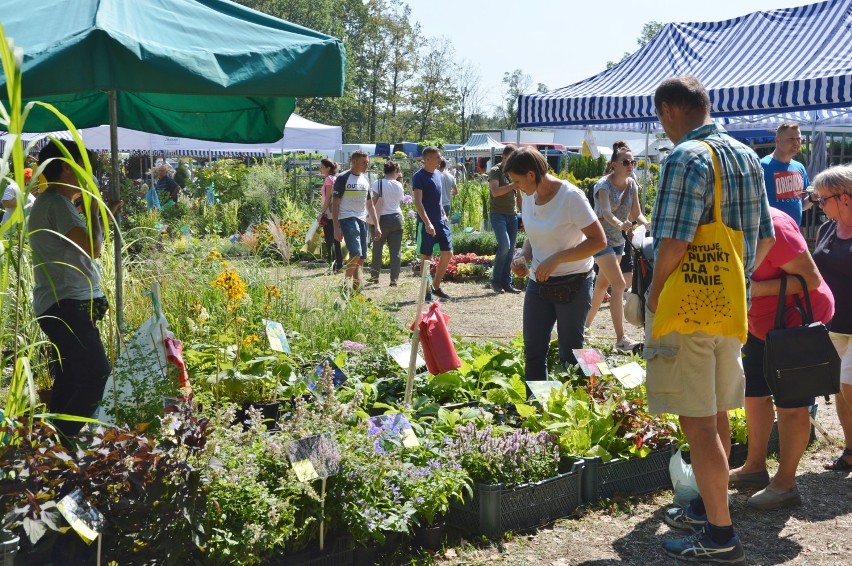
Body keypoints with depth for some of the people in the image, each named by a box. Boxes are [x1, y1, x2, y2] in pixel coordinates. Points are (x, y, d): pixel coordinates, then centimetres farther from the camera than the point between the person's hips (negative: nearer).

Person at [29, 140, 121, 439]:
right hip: (66, 305, -11)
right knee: (97, 373, -17)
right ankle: (62, 439, -15)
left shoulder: (50, 202, 19)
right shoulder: (57, 203, -14)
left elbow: (83, 246, 26)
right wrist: (94, 213, -7)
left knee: (70, 376, 15)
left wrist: (105, 215, 23)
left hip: (63, 304, 11)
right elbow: (92, 248, -22)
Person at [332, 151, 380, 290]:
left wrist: (377, 226, 15)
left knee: (361, 258, 6)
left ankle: (356, 289, 13)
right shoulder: (343, 178, -5)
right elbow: (335, 204, -7)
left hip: (362, 220, 7)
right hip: (347, 219, -7)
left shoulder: (365, 179, 16)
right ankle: (346, 286, -9)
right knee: (356, 254, -20)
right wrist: (336, 227, -15)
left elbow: (369, 205, 21)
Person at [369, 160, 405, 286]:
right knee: (396, 251, 2)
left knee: (377, 249, 13)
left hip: (383, 218, -2)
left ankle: (375, 276, 21)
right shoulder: (398, 185, 3)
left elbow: (373, 201, -13)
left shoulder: (378, 183, -6)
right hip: (397, 218, 2)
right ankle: (394, 279, -1)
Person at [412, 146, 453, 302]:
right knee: (427, 257, 0)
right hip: (426, 224, -7)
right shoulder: (419, 177, -13)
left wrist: (443, 214, 17)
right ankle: (427, 292, 10)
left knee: (447, 253, 6)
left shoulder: (438, 174, 11)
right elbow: (418, 202, -20)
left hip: (440, 221, 7)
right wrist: (427, 223, -28)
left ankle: (436, 286, 20)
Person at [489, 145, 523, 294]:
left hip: (512, 215, 6)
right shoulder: (495, 171, -5)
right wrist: (514, 184, -25)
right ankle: (496, 280, -5)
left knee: (511, 250, 3)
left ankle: (506, 283, 8)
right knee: (505, 245, -18)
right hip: (497, 214, -6)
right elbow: (495, 192, -22)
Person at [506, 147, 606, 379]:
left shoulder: (570, 197, -19)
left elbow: (599, 240, -19)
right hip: (538, 283, 6)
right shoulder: (529, 197, 2)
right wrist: (523, 257, -4)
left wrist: (556, 259, -24)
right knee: (533, 350, 9)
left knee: (570, 353, 4)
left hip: (572, 284, -6)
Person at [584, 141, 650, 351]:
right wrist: (620, 224, -55)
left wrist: (646, 223, -21)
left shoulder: (632, 184, 2)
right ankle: (621, 338, -18)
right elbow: (606, 212, -35)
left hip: (618, 239, 8)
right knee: (619, 284, -17)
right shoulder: (604, 185, -19)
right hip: (601, 237, -8)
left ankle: (586, 325, 31)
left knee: (602, 284, 15)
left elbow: (636, 212, 1)